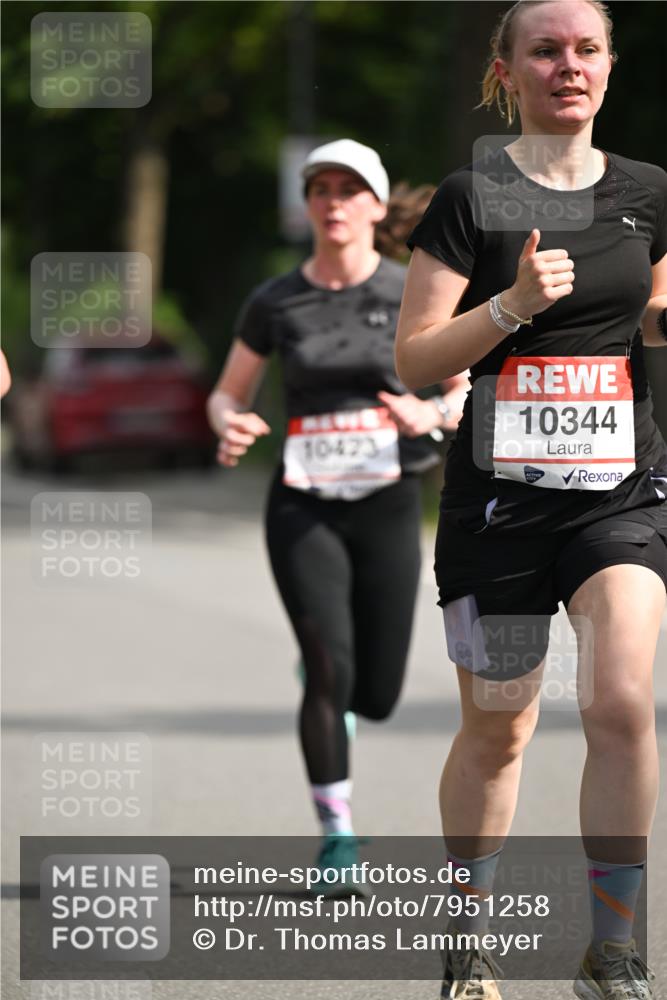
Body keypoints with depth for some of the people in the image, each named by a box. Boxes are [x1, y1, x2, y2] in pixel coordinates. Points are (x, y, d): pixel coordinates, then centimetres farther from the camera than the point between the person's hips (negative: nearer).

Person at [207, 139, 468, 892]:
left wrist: (433, 414, -18)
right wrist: (230, 427, -12)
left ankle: (319, 668, 41)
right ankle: (336, 834, -3)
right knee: (330, 672, -17)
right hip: (304, 509, -1)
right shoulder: (275, 303, 2)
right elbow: (226, 394, 11)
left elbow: (468, 392, 4)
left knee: (376, 697, 3)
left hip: (388, 505, 1)